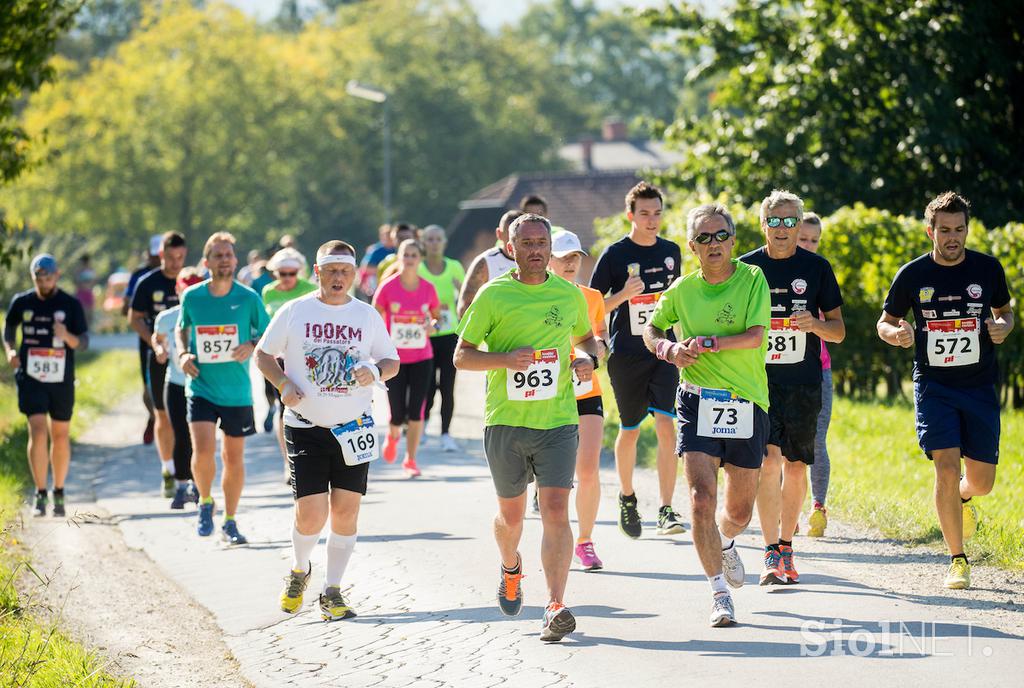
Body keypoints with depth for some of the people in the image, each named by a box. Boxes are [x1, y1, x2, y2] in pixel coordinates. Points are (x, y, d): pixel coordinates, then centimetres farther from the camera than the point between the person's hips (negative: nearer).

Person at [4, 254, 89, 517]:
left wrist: (67, 336, -25)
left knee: (61, 435, 9)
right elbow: (9, 327, 18)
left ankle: (58, 493, 25)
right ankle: (40, 495, -10)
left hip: (62, 380, 1)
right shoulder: (22, 302, 0)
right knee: (37, 430, -14)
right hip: (31, 377, -1)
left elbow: (84, 343, -4)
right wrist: (10, 350, 0)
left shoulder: (71, 305, -3)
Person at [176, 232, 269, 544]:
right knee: (203, 450, -17)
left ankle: (230, 522, 24)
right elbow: (181, 328, 17)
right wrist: (183, 354, -1)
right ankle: (205, 502, 12)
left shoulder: (249, 298, -5)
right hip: (201, 387, 0)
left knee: (234, 457, 8)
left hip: (238, 392, 1)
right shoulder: (191, 297, -2)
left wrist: (251, 346, -15)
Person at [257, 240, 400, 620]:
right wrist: (283, 384, -9)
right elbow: (263, 353, 8)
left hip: (354, 428, 2)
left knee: (345, 510, 0)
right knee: (310, 514, -9)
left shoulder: (367, 316, 6)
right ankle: (299, 570, 22)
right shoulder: (294, 312, 0)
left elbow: (392, 362, 12)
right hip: (306, 428, -2)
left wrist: (376, 372, -11)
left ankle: (332, 592, 12)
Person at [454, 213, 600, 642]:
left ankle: (556, 607, -18)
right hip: (505, 421, 0)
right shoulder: (493, 295, -2)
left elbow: (585, 338, 25)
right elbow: (462, 356, 0)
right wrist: (505, 359, -18)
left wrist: (587, 358, 1)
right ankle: (510, 568, 47)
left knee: (555, 510, -14)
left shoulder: (570, 295, 6)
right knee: (511, 514, 14)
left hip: (558, 420, 0)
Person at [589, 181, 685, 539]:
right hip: (626, 357, -2)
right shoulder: (615, 255, -6)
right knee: (629, 430, 10)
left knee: (666, 426, -13)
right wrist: (623, 295, -21)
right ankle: (627, 497, 34)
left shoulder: (671, 251, 7)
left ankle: (666, 511, -16)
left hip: (664, 354, 2)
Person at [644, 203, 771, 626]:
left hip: (746, 402, 0)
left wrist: (707, 343, -24)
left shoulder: (752, 279, -3)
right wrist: (669, 349, -4)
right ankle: (720, 595, -9)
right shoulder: (683, 289, 4)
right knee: (702, 500, -16)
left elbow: (755, 336, -15)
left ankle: (725, 543, 48)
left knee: (739, 511, 11)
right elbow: (651, 329, 17)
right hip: (698, 402, 0)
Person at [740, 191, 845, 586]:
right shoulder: (746, 268, 3)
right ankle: (771, 554, -14)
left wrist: (814, 324, -14)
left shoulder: (817, 268, 4)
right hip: (759, 382, -1)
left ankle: (786, 547, 21)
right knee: (768, 460, -15)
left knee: (796, 465, 5)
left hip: (803, 384, 1)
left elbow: (838, 331, 6)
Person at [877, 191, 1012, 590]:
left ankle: (962, 499, 42)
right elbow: (884, 322, 9)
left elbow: (1005, 312, 15)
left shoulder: (988, 269, 0)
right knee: (947, 467, -15)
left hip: (980, 387, 1)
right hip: (934, 386, -1)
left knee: (981, 480, 2)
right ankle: (957, 560, -2)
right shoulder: (913, 274, -2)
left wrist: (1002, 328, -8)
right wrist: (895, 333, -15)